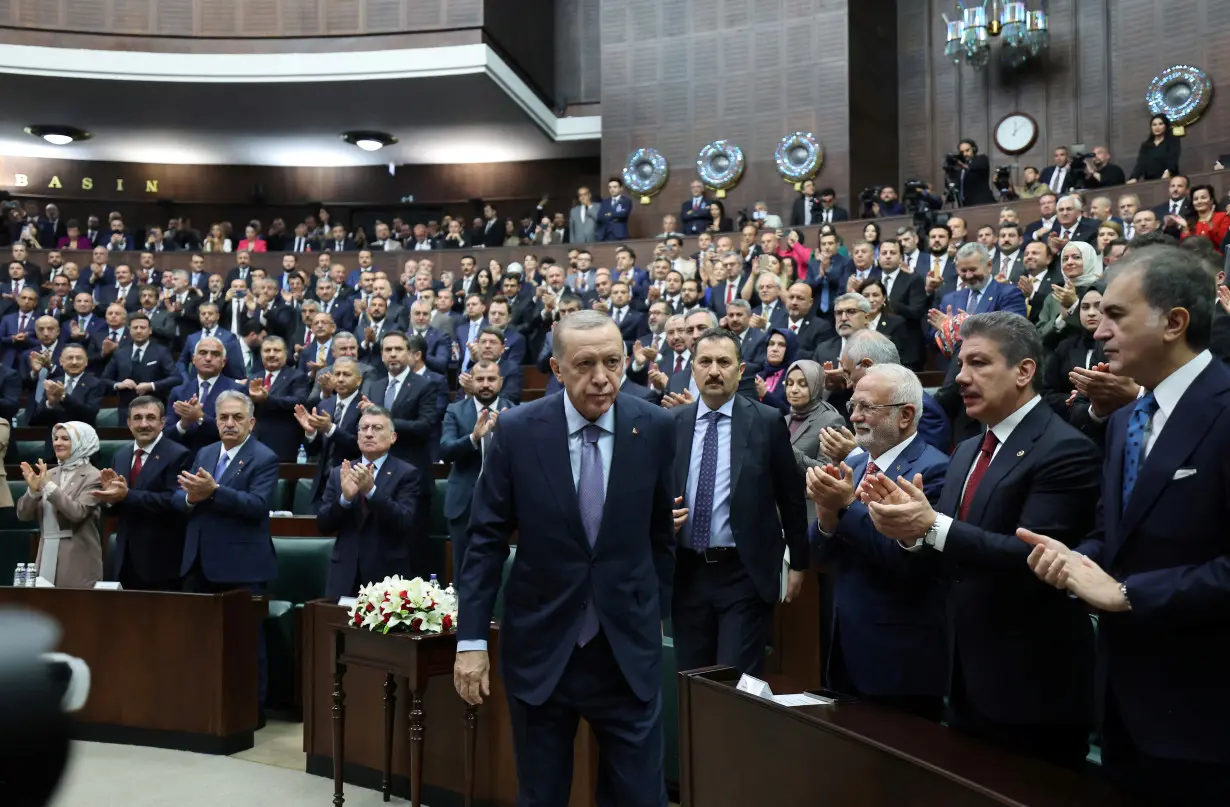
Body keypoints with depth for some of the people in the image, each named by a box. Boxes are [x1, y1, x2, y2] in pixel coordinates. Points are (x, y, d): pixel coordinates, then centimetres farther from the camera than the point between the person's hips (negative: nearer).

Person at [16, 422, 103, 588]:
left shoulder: (92, 476, -6)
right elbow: (24, 515, 8)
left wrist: (49, 485, -19)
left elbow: (77, 512, -19)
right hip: (47, 557, 5)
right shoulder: (48, 474, 9)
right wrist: (33, 490, -10)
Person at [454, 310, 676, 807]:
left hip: (629, 646, 1)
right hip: (540, 647, 0)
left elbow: (661, 531, 6)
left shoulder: (656, 428, -5)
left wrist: (657, 612, 11)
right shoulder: (518, 430, -8)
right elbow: (486, 540, -4)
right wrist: (471, 639, -7)